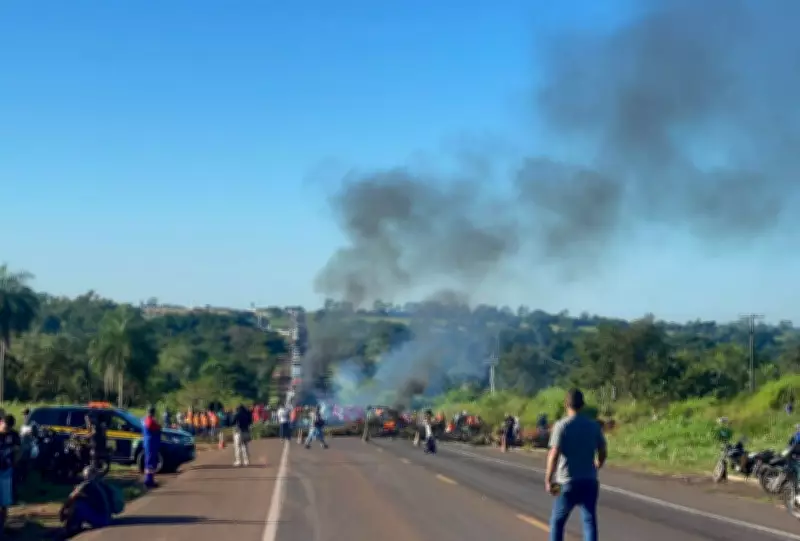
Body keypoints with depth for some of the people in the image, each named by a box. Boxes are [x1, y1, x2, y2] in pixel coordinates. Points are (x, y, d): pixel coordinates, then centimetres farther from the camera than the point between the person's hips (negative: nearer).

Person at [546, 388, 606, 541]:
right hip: (589, 481, 3)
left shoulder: (561, 425, -9)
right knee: (589, 520, 3)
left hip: (568, 482, -3)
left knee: (557, 520, 13)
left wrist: (548, 480, -12)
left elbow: (554, 455, -16)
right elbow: (603, 453, 9)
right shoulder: (593, 425, 4)